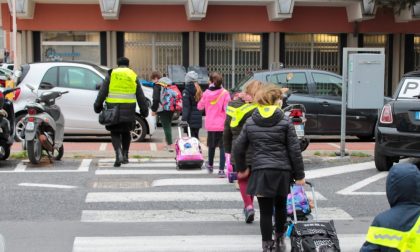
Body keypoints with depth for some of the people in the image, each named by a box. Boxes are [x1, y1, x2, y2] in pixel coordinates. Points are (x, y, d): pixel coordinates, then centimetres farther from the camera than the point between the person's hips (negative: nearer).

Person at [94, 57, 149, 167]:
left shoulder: (111, 74, 6)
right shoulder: (133, 76, 10)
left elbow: (102, 92, 1)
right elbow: (140, 96, 10)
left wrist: (98, 105, 6)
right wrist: (144, 110, 15)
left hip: (113, 108, -1)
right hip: (128, 109, 1)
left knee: (115, 133, 4)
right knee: (126, 132, 18)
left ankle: (119, 154, -17)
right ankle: (125, 155, 17)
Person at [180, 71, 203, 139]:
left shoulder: (186, 91, -10)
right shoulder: (199, 91, 8)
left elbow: (186, 107, -17)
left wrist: (184, 119, -21)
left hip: (191, 120, -6)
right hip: (198, 118, 6)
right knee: (196, 137, 15)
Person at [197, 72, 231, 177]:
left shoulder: (206, 93, -3)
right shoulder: (224, 93, -13)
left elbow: (200, 106, 11)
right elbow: (227, 109, -14)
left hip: (210, 125, 4)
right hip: (222, 125, -3)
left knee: (212, 146, 22)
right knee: (223, 147, 2)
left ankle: (210, 165, 39)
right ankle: (221, 170, -6)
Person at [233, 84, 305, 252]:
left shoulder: (250, 122, 5)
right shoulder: (285, 122, -1)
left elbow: (238, 147, 7)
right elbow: (294, 150, -3)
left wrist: (242, 168, 21)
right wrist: (299, 175, 4)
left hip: (260, 171, 0)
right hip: (282, 171, 0)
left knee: (265, 211, 4)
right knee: (280, 207, 20)